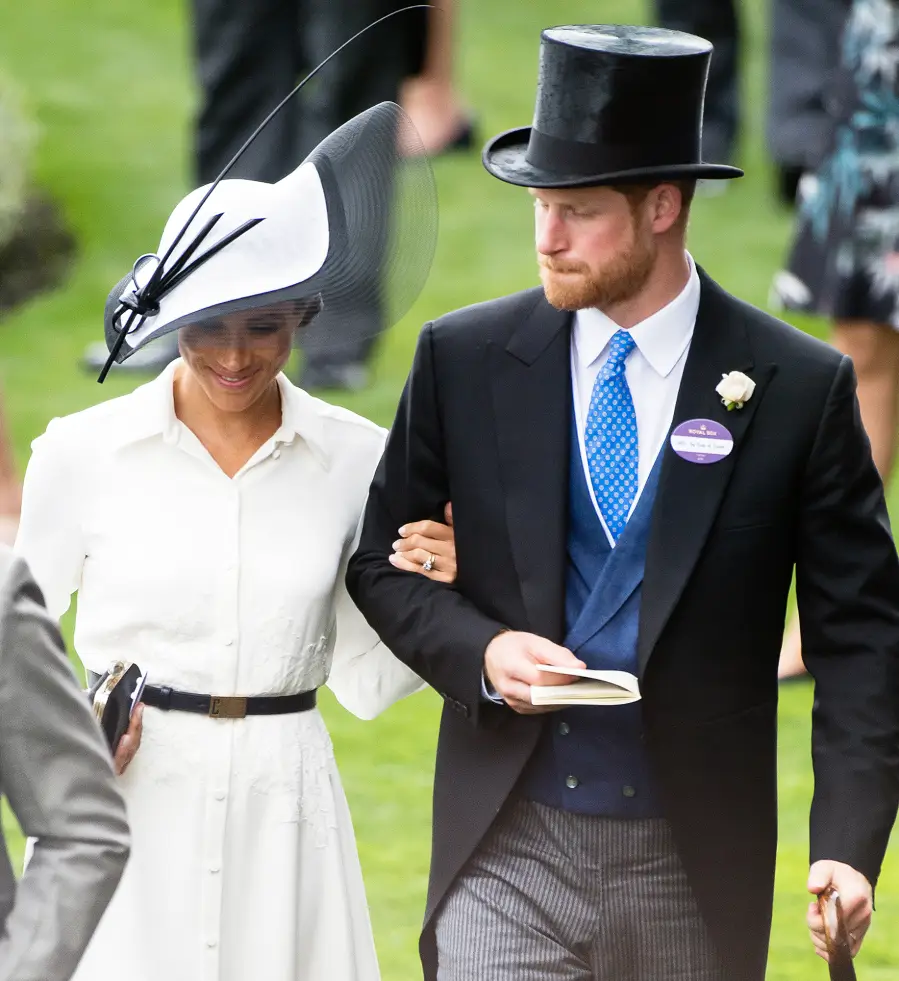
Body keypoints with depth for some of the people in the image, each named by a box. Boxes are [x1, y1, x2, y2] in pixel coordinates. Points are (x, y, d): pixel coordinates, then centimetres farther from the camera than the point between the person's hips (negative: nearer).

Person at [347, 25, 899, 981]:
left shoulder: (799, 389, -4)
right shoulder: (463, 360, 1)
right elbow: (380, 561, 11)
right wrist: (480, 650, -10)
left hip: (696, 865, 0)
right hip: (510, 843, 0)